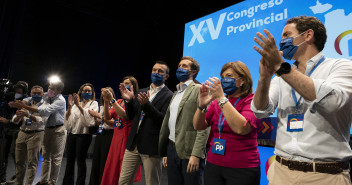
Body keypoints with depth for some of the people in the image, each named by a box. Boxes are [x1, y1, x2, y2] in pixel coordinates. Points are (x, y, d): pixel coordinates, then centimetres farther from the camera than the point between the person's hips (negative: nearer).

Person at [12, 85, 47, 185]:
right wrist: (18, 116, -14)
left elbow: (42, 120, -15)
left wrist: (28, 115, -26)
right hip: (22, 133, 5)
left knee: (32, 162, -3)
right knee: (19, 162, 10)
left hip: (36, 134, -5)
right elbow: (15, 121, 9)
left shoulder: (45, 105, 0)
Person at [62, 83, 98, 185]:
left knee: (80, 161, 0)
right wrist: (70, 106, -6)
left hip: (84, 135, -3)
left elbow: (90, 118, -12)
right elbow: (68, 121, 7)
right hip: (72, 134, 4)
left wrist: (79, 105, -16)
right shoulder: (76, 104, 13)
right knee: (70, 160, 8)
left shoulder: (94, 104, 4)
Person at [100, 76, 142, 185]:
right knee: (112, 169, 10)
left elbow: (125, 115, -20)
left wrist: (112, 100, -21)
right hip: (117, 137, 6)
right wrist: (107, 101, -10)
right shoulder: (119, 101, 13)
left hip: (127, 138, -6)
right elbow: (108, 117, 4)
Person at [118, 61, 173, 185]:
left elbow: (163, 120, -15)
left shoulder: (168, 96, -6)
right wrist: (129, 100, -4)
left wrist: (147, 104, -25)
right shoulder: (141, 92, 14)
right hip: (133, 143, 6)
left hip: (151, 147, -6)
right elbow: (131, 116, 14)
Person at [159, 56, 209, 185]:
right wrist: (165, 152, 15)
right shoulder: (175, 93, 17)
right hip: (171, 150, 7)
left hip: (189, 152, -7)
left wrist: (196, 154, -20)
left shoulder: (199, 90, -6)